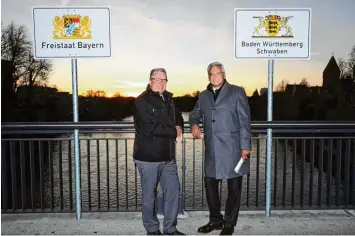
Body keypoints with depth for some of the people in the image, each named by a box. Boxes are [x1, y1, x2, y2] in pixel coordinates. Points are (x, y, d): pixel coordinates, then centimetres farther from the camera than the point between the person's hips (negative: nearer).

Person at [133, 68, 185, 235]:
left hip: (167, 156, 7)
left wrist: (179, 126, 4)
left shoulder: (168, 99, 12)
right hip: (148, 157, -7)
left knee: (173, 191, 11)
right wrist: (173, 131, -11)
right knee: (149, 195, 7)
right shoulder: (142, 101, -12)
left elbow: (177, 116, 28)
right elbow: (150, 128, -22)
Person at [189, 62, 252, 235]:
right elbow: (195, 114, 27)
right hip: (212, 149, 5)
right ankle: (215, 220, 29)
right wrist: (194, 124, 3)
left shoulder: (237, 92, 1)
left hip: (232, 148, -4)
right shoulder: (203, 96, 14)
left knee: (233, 187, 6)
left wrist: (245, 146, -9)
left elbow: (244, 120, -4)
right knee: (210, 183, 10)